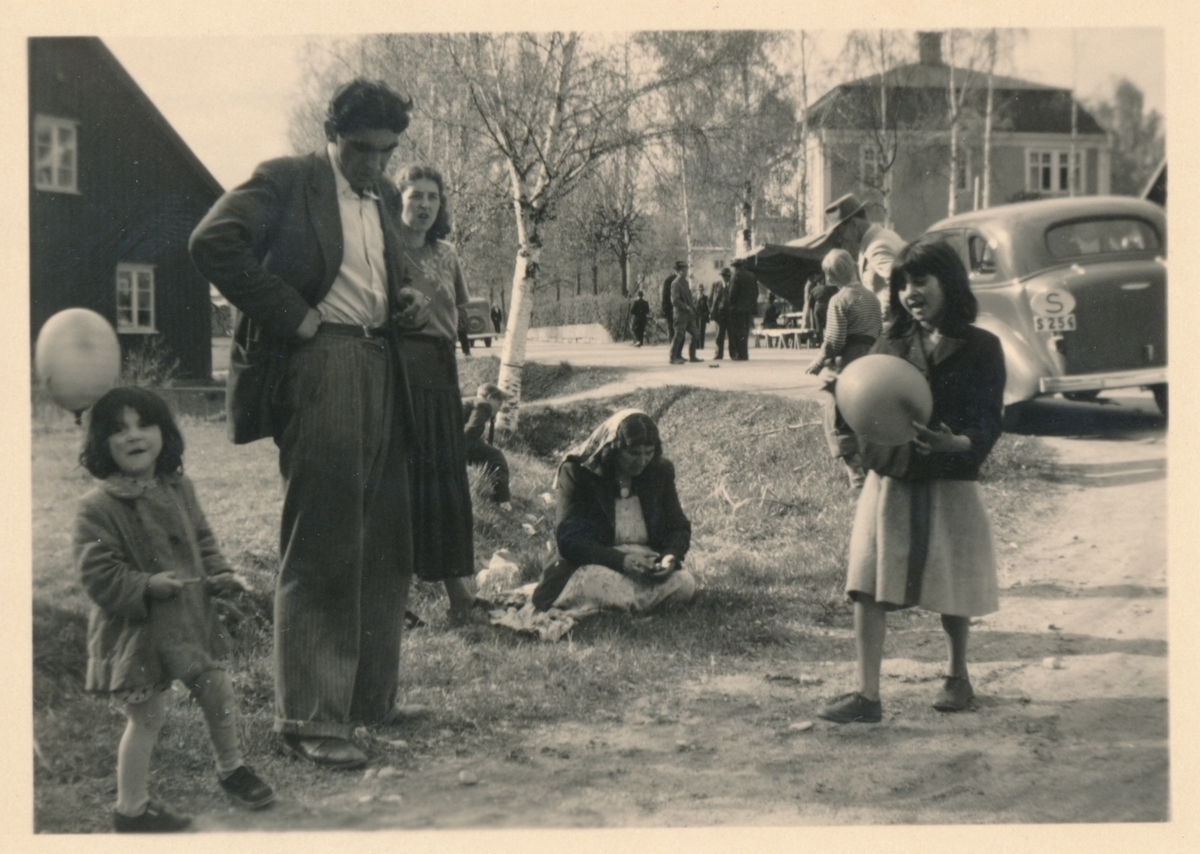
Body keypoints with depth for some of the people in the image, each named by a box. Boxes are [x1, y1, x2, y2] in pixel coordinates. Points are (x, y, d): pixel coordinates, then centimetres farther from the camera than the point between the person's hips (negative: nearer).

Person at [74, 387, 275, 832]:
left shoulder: (178, 489, 2)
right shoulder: (97, 507, -18)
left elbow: (202, 539, 14)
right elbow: (98, 575, -20)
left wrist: (219, 574, -2)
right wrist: (148, 586, -31)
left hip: (191, 617, 6)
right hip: (136, 630, -6)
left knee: (218, 691, 17)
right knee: (146, 716, 4)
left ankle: (232, 767, 41)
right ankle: (131, 808, 21)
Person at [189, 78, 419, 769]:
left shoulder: (385, 198, 19)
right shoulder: (287, 181, -3)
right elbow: (213, 241, -18)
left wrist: (405, 304, 10)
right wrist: (292, 315, -16)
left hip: (381, 369, 8)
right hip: (317, 367, -7)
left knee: (384, 545, 10)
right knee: (321, 548, -6)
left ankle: (370, 696, 22)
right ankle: (310, 717, 0)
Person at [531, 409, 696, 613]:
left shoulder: (660, 471, 7)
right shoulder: (575, 473, -8)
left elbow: (679, 528, 11)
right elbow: (568, 539, -15)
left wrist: (671, 556, -15)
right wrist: (622, 560, -29)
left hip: (650, 570, 4)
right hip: (590, 567, -4)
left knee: (685, 583, -27)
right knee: (594, 583, -39)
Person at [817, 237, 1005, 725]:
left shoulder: (981, 349, -3)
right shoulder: (892, 344, 6)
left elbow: (989, 423, -8)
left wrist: (957, 443, -29)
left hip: (949, 483, -2)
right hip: (888, 480, 2)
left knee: (951, 589, 12)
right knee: (867, 586, -7)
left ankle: (958, 676, 36)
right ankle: (867, 694, -4)